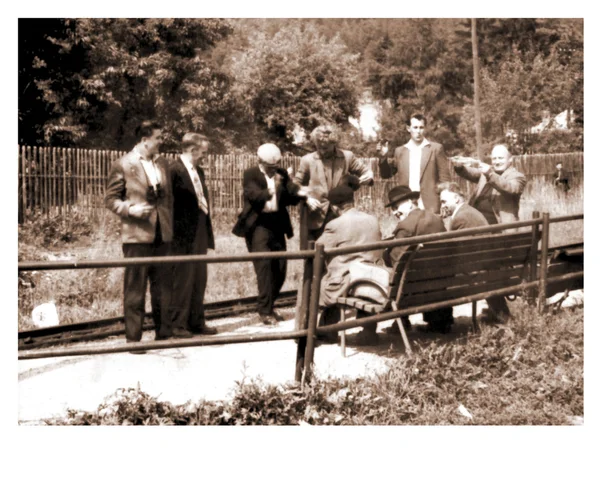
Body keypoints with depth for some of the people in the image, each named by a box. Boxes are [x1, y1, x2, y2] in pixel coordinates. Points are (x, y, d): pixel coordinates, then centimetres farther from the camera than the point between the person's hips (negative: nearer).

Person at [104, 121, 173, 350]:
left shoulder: (161, 162, 13)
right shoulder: (122, 165, -4)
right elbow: (110, 198, -2)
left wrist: (171, 225, 10)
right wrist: (130, 209, -19)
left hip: (162, 234, 6)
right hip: (137, 234, -6)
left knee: (163, 286, 11)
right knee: (135, 288, -1)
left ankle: (164, 332, 21)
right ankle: (133, 338, 6)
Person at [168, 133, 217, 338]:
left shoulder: (199, 171, 15)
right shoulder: (174, 169, -13)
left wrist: (208, 233, 14)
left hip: (200, 233, 9)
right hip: (183, 234, -8)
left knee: (199, 279, 12)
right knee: (182, 280, -2)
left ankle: (197, 322, 21)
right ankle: (178, 324, 7)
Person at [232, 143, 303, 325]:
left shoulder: (282, 174, 11)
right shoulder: (251, 174, -3)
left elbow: (292, 195, 4)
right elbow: (253, 195, -19)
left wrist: (301, 193, -16)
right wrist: (271, 190, -33)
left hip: (277, 224, 6)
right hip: (258, 224, -6)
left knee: (280, 267, 8)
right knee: (264, 265, -11)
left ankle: (268, 306, 24)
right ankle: (265, 311, -5)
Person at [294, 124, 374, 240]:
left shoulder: (347, 157, 3)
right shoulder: (307, 160, 3)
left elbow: (365, 170, 13)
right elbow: (296, 185, 10)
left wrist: (368, 176, -11)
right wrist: (307, 198, -8)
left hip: (339, 217, 0)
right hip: (315, 219, 0)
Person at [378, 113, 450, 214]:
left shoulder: (436, 148, 6)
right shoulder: (400, 151, 13)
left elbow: (444, 178, 4)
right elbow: (386, 174, 16)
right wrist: (384, 157, -2)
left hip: (429, 205, -2)